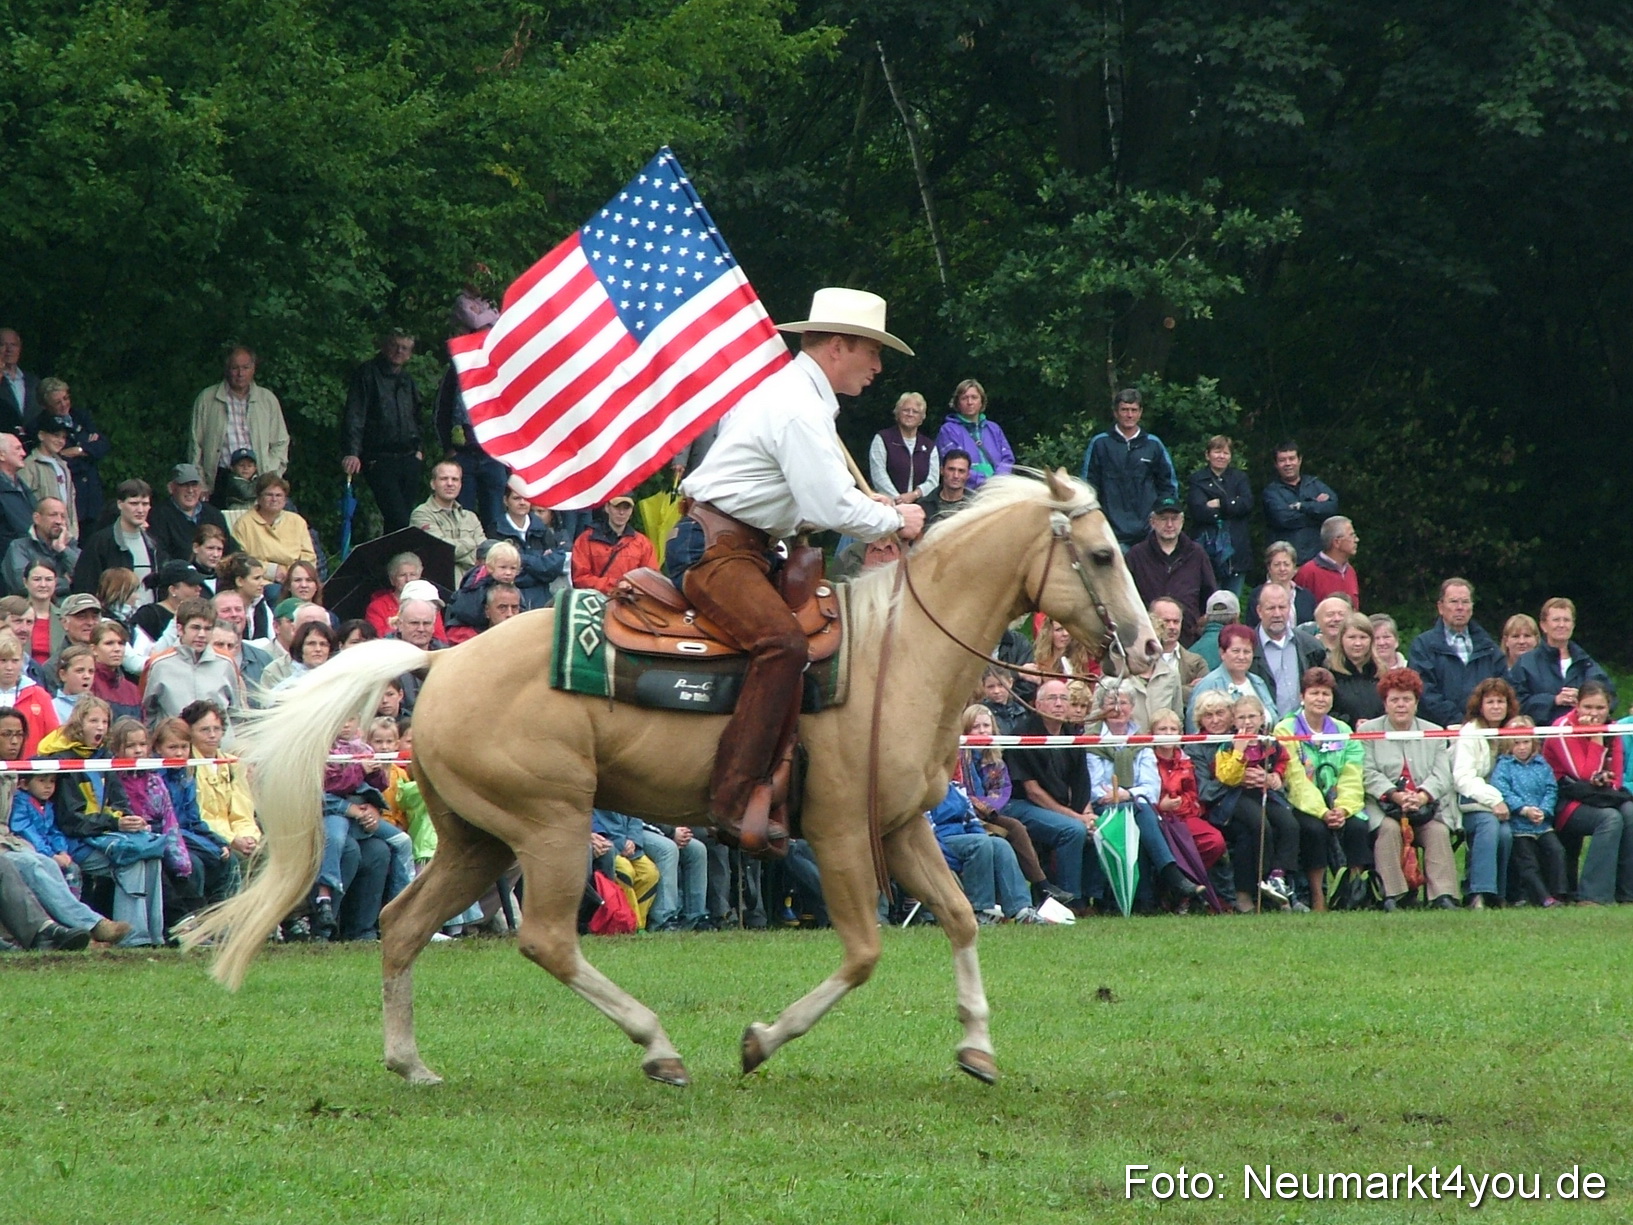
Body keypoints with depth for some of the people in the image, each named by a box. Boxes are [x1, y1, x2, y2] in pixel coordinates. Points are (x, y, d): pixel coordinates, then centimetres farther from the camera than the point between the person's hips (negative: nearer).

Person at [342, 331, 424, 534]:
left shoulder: (409, 381, 19)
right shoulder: (368, 374, 0)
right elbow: (354, 416, -9)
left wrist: (419, 449, 19)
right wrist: (351, 452, -19)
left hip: (408, 459, 6)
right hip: (380, 461, -6)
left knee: (407, 516, 3)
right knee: (398, 519, -18)